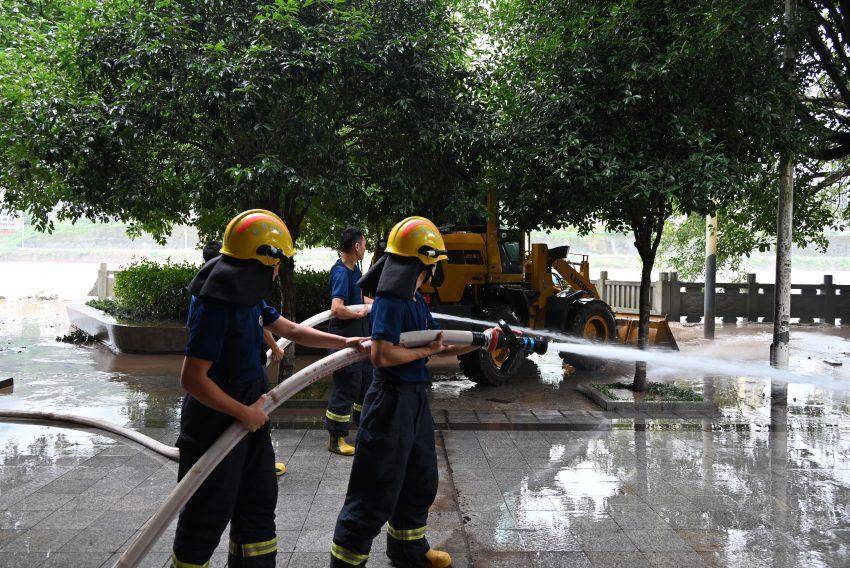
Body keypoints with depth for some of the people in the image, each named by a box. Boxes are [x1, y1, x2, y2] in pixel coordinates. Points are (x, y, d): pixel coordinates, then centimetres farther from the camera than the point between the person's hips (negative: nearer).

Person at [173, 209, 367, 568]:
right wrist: (243, 412, -21)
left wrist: (344, 342, 15)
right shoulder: (215, 310, -25)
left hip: (250, 418, 9)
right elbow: (192, 379, -27)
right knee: (209, 514, 5)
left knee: (258, 502, 19)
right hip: (215, 424, -9)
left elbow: (292, 330, 15)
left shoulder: (249, 299, 3)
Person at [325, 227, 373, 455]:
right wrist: (360, 313, -17)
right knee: (346, 385, -4)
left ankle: (361, 421, 40)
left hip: (359, 334, 10)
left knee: (366, 378, 21)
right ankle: (336, 438, 7)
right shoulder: (341, 272, -22)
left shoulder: (354, 269, 9)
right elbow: (337, 309, -33)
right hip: (345, 335, -10)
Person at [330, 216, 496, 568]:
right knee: (376, 494, -1)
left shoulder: (417, 300, 11)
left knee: (419, 483, 24)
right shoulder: (391, 299, -19)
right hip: (391, 403, -10)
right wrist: (424, 351, -16)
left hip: (415, 400, 10)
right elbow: (382, 355, -29)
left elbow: (441, 346, 17)